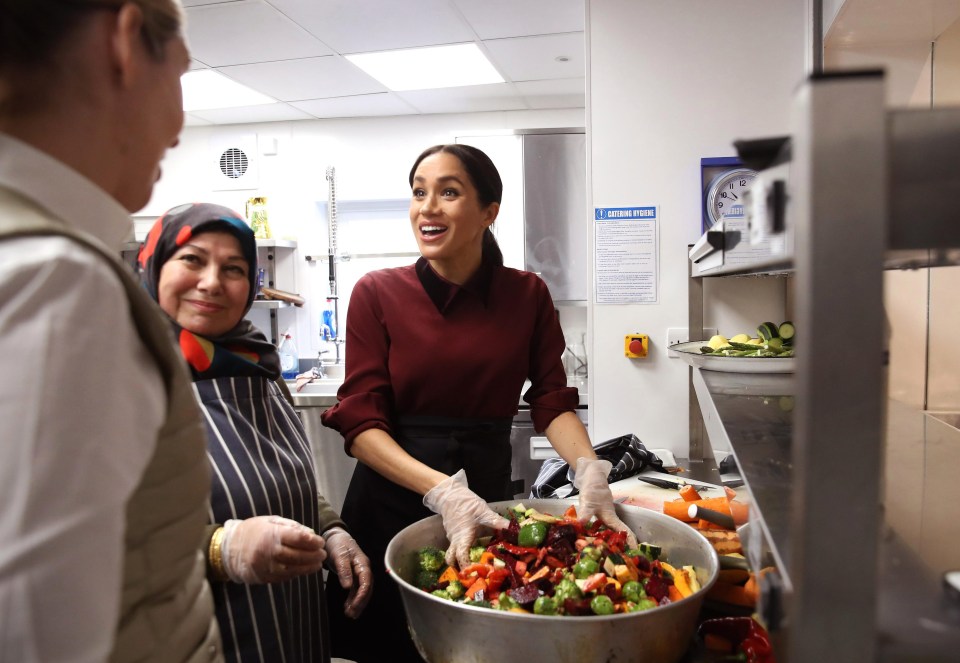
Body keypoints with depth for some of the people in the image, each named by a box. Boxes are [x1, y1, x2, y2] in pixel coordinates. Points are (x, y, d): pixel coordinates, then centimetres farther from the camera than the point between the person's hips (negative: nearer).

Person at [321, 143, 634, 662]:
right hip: (392, 501, -1)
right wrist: (441, 490, -28)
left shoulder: (527, 294, -2)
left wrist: (590, 470, -21)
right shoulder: (377, 293, -8)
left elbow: (553, 403, -1)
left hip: (489, 491, 2)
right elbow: (361, 423, -13)